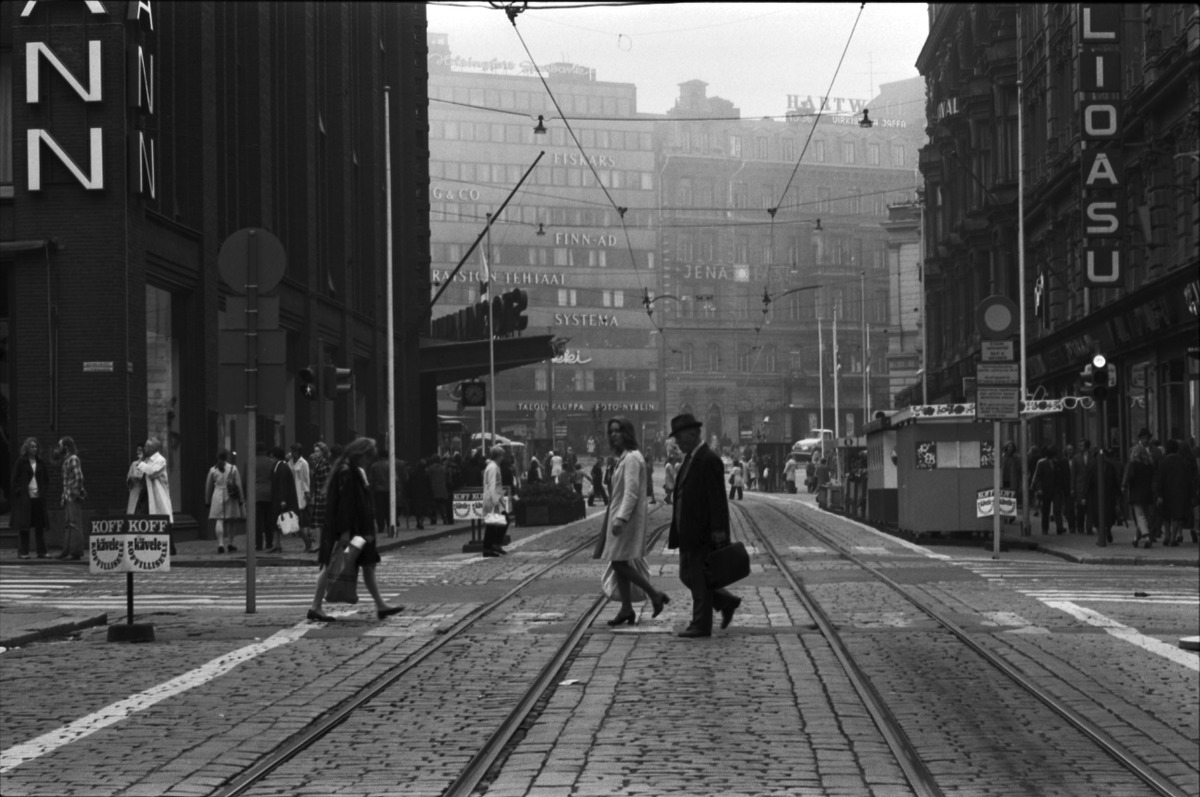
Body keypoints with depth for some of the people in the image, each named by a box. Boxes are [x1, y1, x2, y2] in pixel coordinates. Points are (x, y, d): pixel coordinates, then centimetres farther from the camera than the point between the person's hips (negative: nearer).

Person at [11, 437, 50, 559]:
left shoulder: (41, 463, 11)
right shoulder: (21, 462, 0)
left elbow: (46, 479, 16)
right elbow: (15, 479, 0)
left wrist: (45, 492, 3)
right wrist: (18, 492, -10)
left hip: (38, 497, 4)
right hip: (24, 498, -4)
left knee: (40, 526, 4)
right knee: (23, 526, -2)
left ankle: (41, 552, 8)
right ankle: (22, 552, 1)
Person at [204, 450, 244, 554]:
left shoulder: (212, 470, 4)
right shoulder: (232, 469, -2)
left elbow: (208, 487, 10)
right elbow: (238, 485, -1)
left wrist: (207, 501, 18)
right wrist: (241, 499, 5)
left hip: (217, 496, 1)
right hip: (230, 497, -1)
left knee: (218, 521, -3)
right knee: (231, 521, 12)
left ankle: (220, 544, -16)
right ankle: (231, 544, 16)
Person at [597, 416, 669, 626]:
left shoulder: (632, 458, -14)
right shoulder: (624, 458, 16)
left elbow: (631, 491, -22)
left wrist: (621, 518, -29)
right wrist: (607, 521, 21)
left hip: (627, 518, -10)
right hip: (619, 517, 10)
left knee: (620, 563, -12)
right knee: (619, 564, 9)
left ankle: (655, 595, -4)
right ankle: (627, 610, 11)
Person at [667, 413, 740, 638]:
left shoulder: (709, 460, -15)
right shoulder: (689, 459, 15)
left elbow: (717, 499, -18)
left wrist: (718, 531, -21)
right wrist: (676, 531, 18)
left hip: (703, 533, -10)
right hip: (688, 532, 10)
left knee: (699, 578, -3)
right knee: (687, 576, 13)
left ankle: (701, 625, 4)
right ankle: (726, 602, 24)